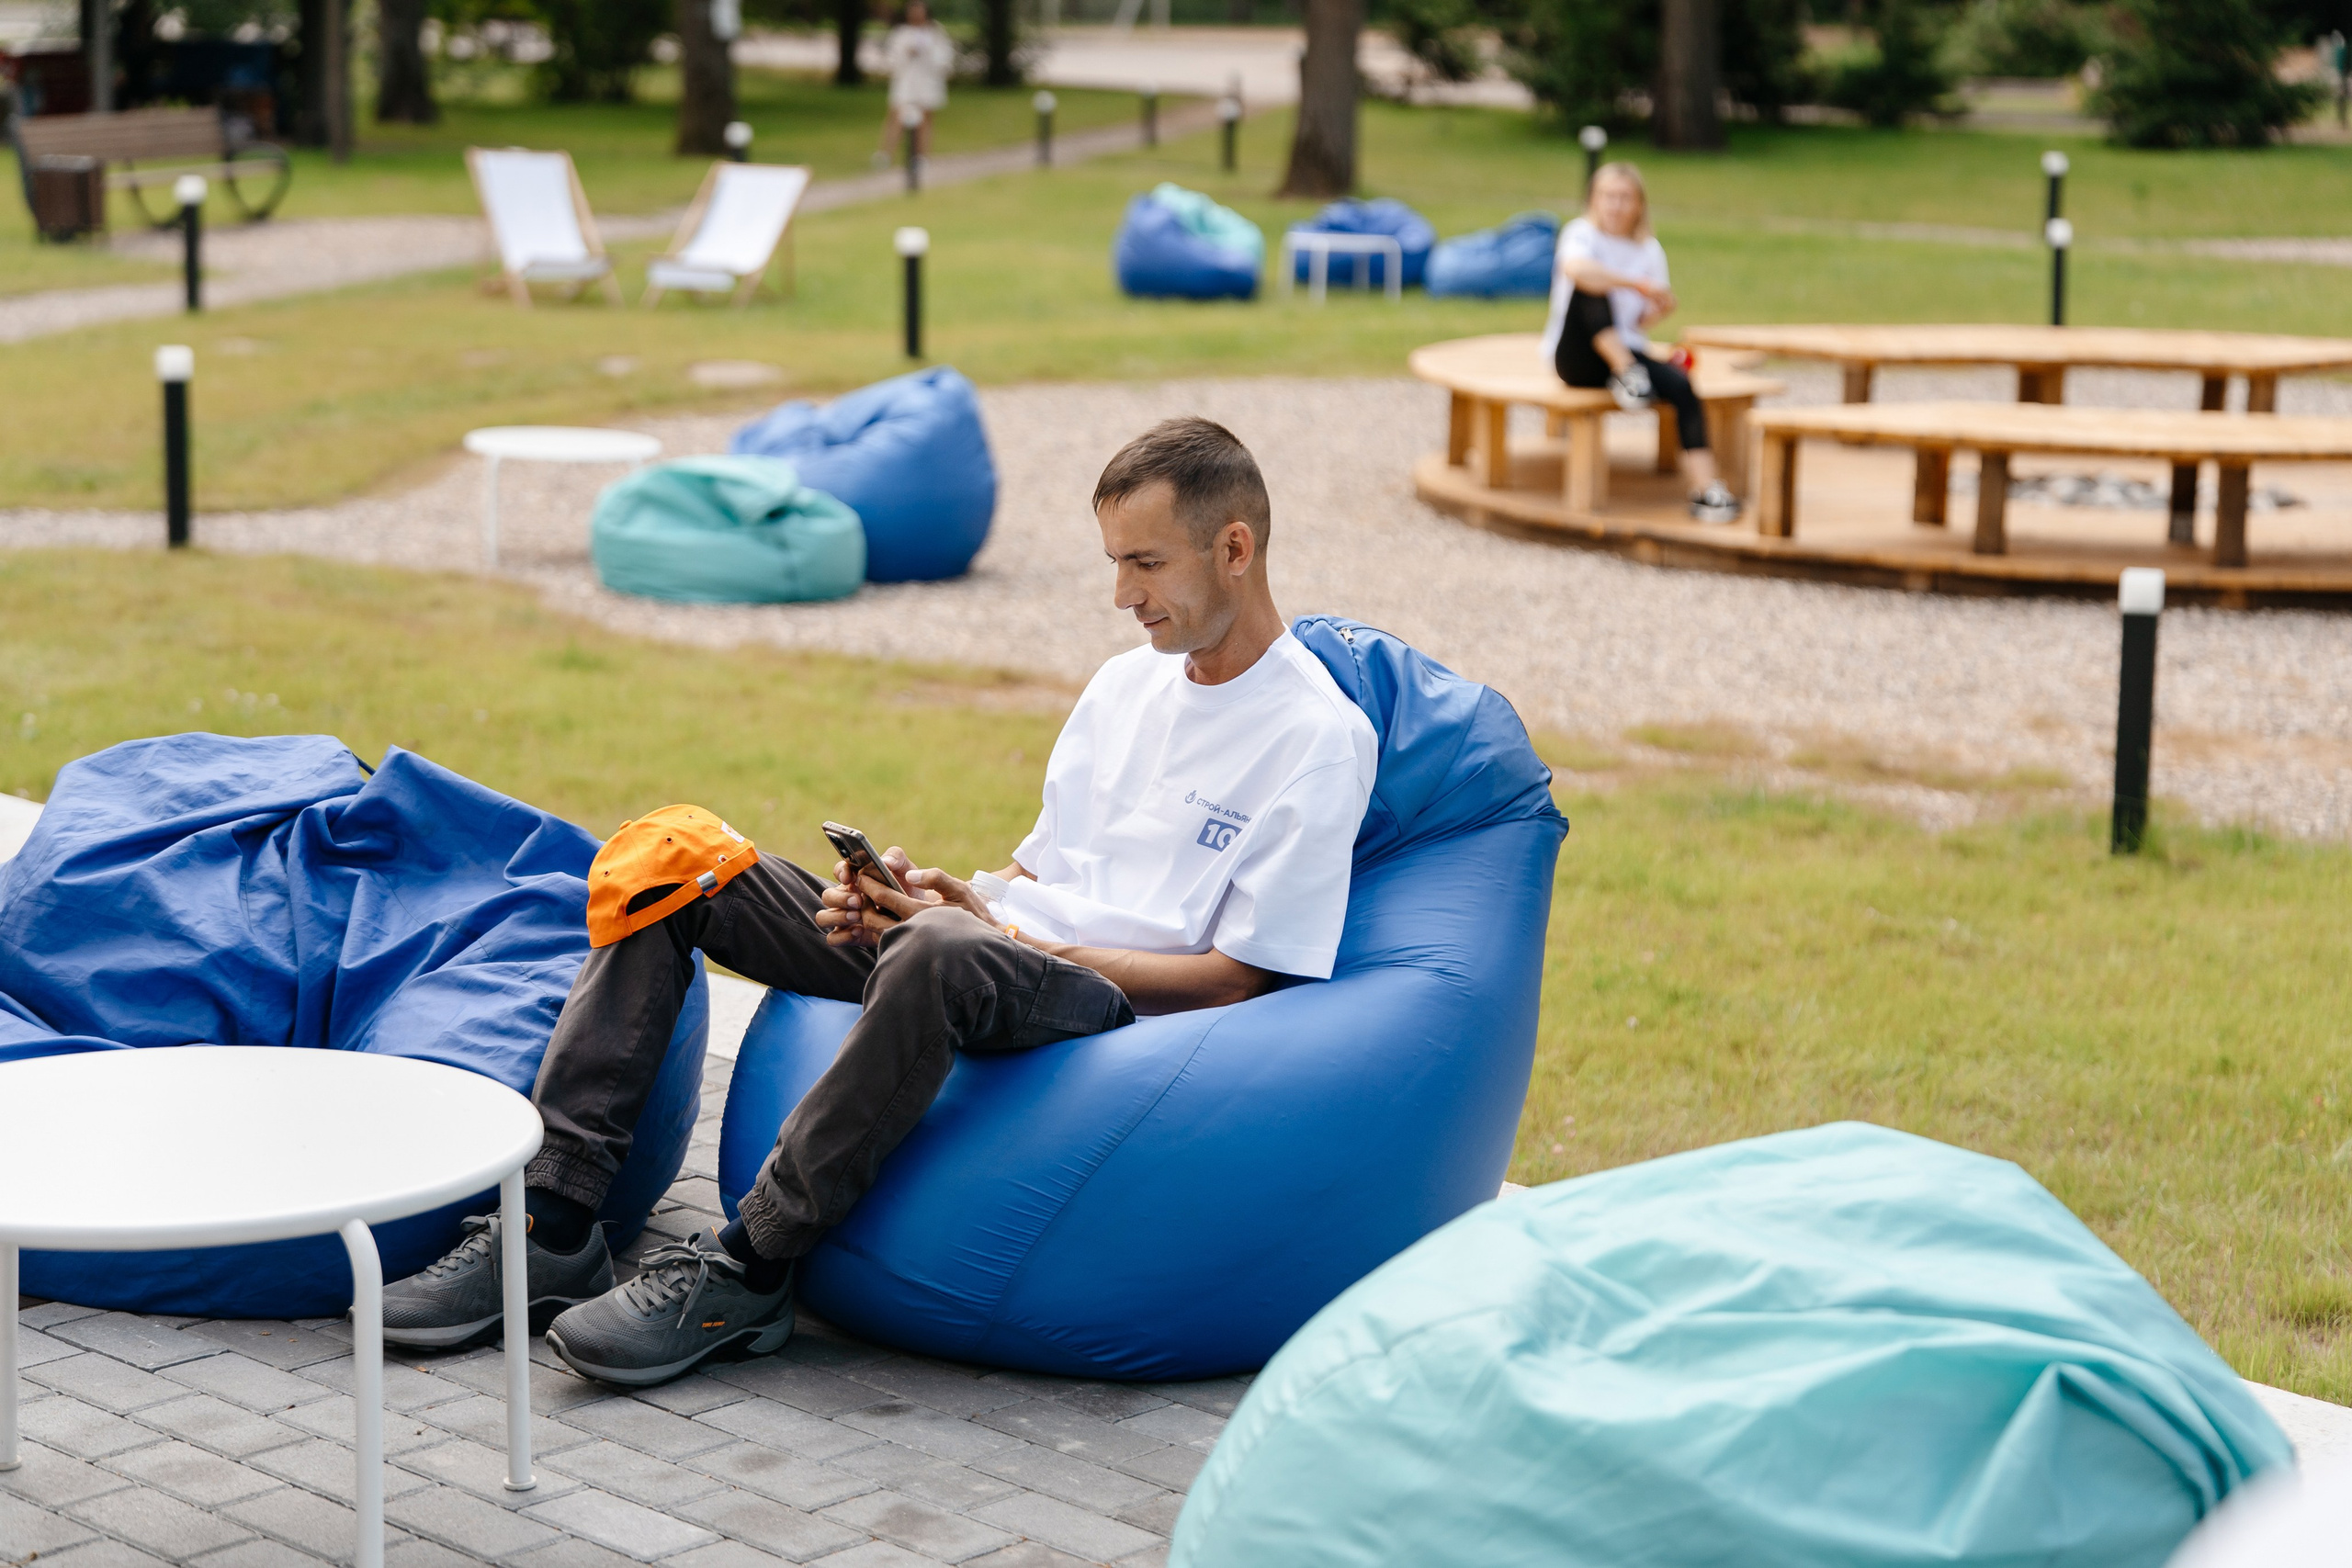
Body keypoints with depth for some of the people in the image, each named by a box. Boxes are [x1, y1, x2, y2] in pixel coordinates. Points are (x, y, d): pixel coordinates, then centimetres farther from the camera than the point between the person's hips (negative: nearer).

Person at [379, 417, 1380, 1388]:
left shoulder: (1321, 738, -4)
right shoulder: (1127, 683, 20)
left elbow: (1235, 977, -9)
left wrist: (1007, 937, -13)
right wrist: (953, 896, -1)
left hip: (1115, 1007, -8)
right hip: (991, 949, 8)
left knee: (942, 957, -43)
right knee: (671, 863, -5)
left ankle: (747, 1270, -30)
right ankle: (553, 1221, -13)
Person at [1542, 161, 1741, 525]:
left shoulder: (1650, 250, 9)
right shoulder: (1582, 234, -7)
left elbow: (1640, 323, 10)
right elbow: (1575, 269, -33)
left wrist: (1659, 310, -13)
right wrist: (1638, 284, -32)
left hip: (1627, 351, 4)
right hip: (1577, 357, -4)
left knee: (1681, 385, -25)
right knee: (1589, 285, -30)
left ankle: (1704, 489, -30)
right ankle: (1625, 375, -29)